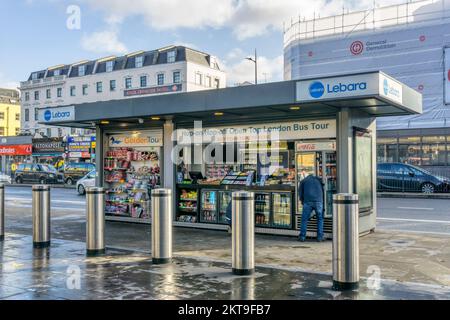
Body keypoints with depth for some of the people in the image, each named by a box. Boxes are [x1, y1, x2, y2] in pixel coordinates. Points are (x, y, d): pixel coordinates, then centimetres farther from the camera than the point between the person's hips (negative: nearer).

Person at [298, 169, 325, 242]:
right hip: (318, 201, 1)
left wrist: (303, 202, 24)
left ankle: (302, 237, 6)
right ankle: (320, 237, 10)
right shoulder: (318, 180, 24)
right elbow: (323, 191, 28)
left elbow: (300, 193, 13)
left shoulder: (303, 181, 18)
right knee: (320, 219, 14)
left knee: (304, 219, 7)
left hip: (308, 201, -1)